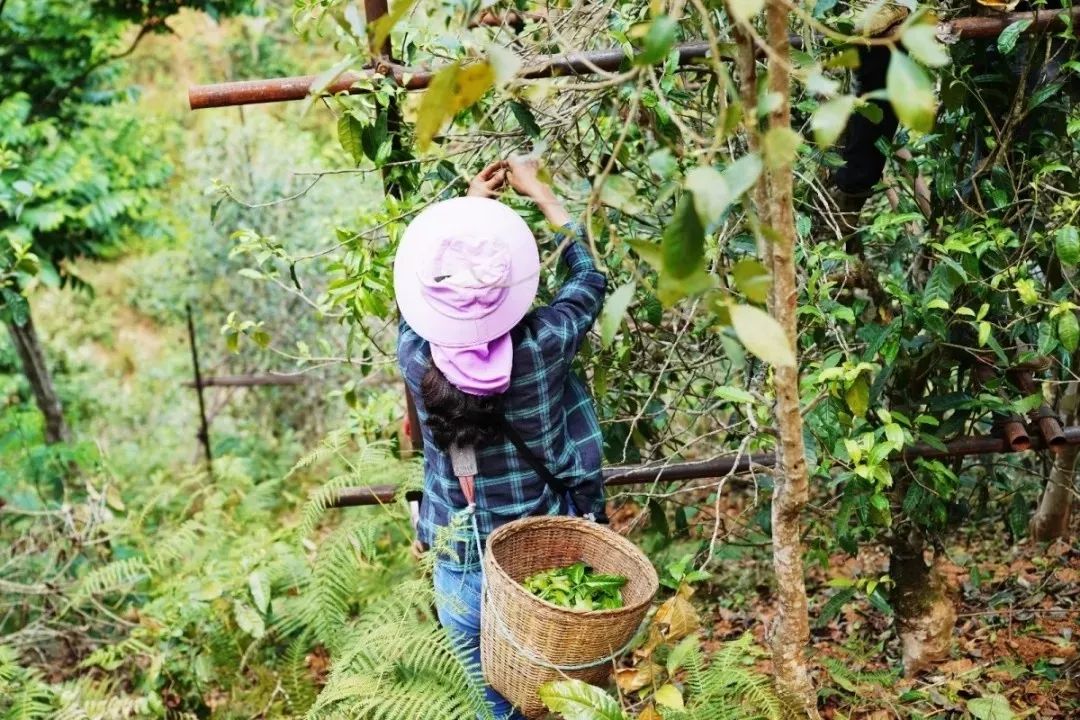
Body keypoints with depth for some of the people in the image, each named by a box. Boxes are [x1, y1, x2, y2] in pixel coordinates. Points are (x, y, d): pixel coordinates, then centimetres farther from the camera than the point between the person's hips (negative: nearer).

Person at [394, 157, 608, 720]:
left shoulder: (416, 356, -19)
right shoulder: (541, 348, -23)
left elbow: (420, 290, 4)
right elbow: (589, 279, -2)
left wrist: (468, 204, 16)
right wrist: (541, 194, 9)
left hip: (462, 569, 1)